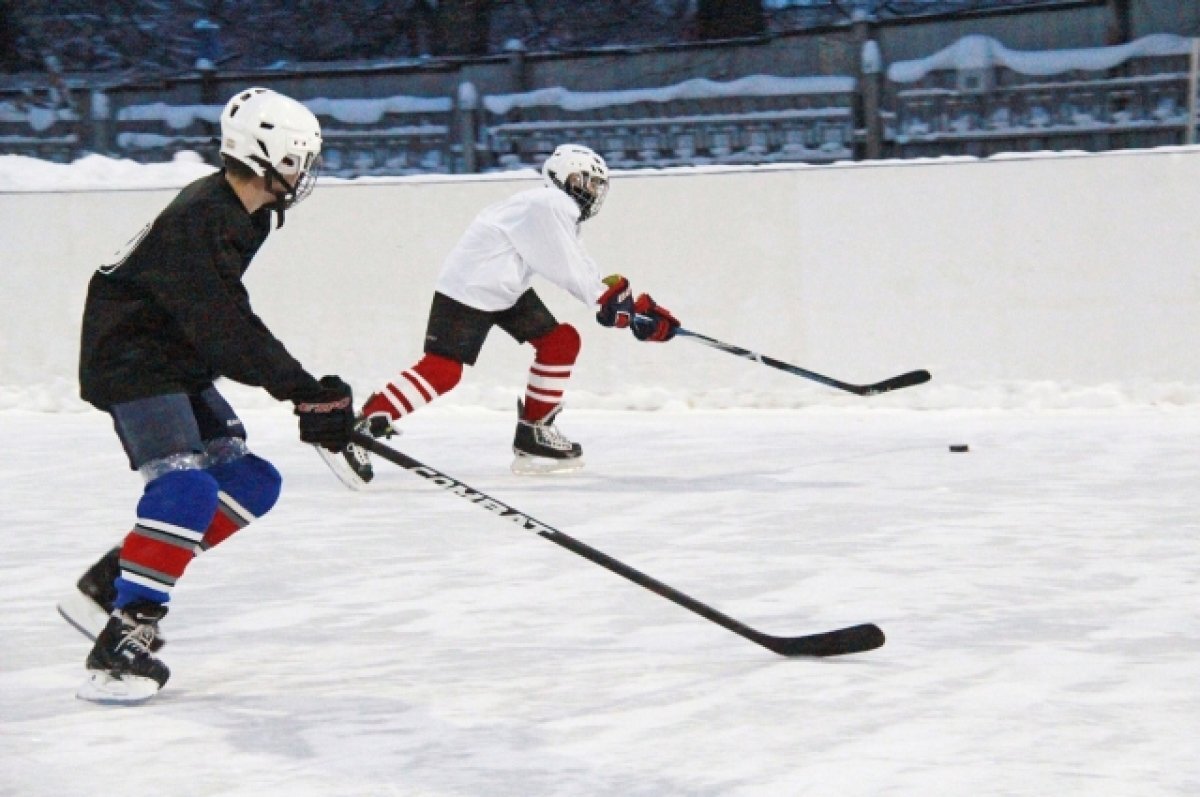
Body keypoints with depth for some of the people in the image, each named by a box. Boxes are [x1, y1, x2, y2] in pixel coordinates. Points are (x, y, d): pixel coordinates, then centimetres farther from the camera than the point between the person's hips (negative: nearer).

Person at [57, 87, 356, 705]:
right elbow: (228, 335, -29)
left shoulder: (240, 214, 7)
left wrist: (308, 392, 13)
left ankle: (107, 585, 12)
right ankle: (122, 639, -28)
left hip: (180, 367, 10)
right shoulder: (196, 222, -25)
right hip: (132, 366, -10)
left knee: (251, 483, 7)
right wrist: (307, 394, -27)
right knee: (187, 486, -26)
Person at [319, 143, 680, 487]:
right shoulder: (547, 206, -19)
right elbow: (571, 274, -20)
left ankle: (534, 434, 13)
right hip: (467, 290, -11)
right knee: (441, 370, -18)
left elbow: (584, 273, 14)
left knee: (562, 341, 6)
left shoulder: (563, 212, 14)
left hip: (508, 290, 11)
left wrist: (639, 307, 8)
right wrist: (611, 302, -11)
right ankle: (356, 432, -20)